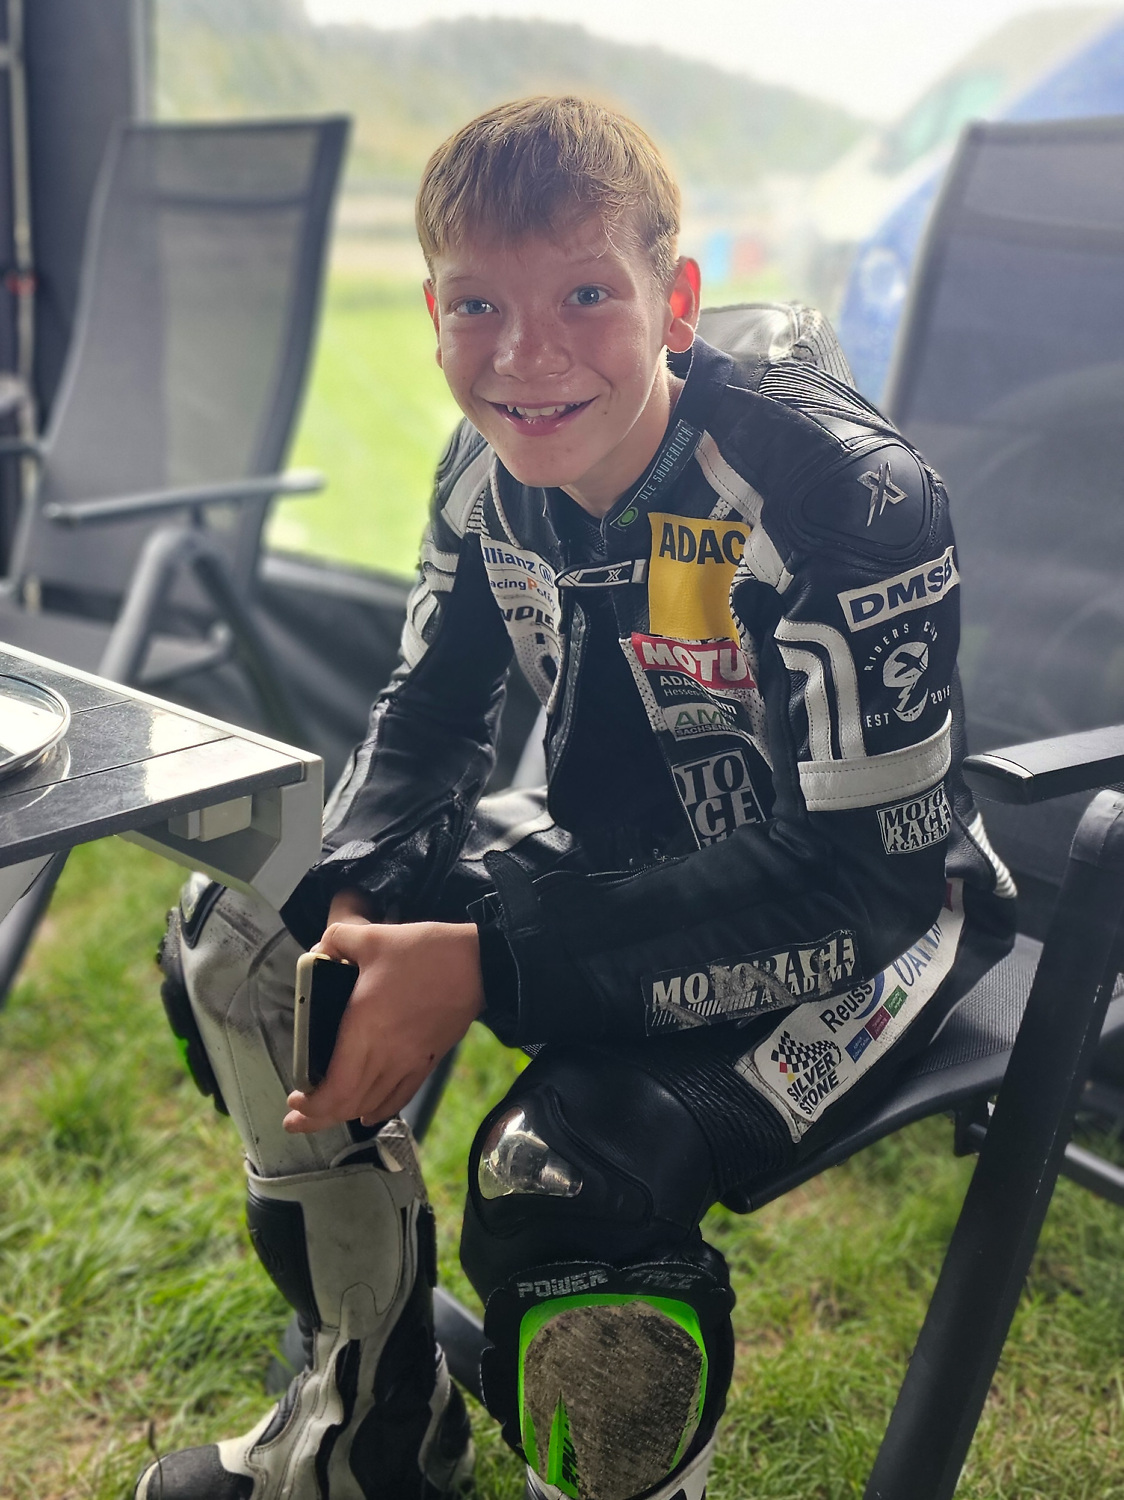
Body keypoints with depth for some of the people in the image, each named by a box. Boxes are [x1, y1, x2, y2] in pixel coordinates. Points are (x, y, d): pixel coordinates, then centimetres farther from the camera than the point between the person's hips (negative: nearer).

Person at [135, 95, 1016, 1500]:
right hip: (615, 855, 7)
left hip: (867, 914, -7)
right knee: (235, 938, 0)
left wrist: (482, 964, -33)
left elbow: (875, 868, -30)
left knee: (564, 1174, -34)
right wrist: (352, 908, -18)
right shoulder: (492, 471, -7)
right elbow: (430, 709, 5)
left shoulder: (848, 497, -28)